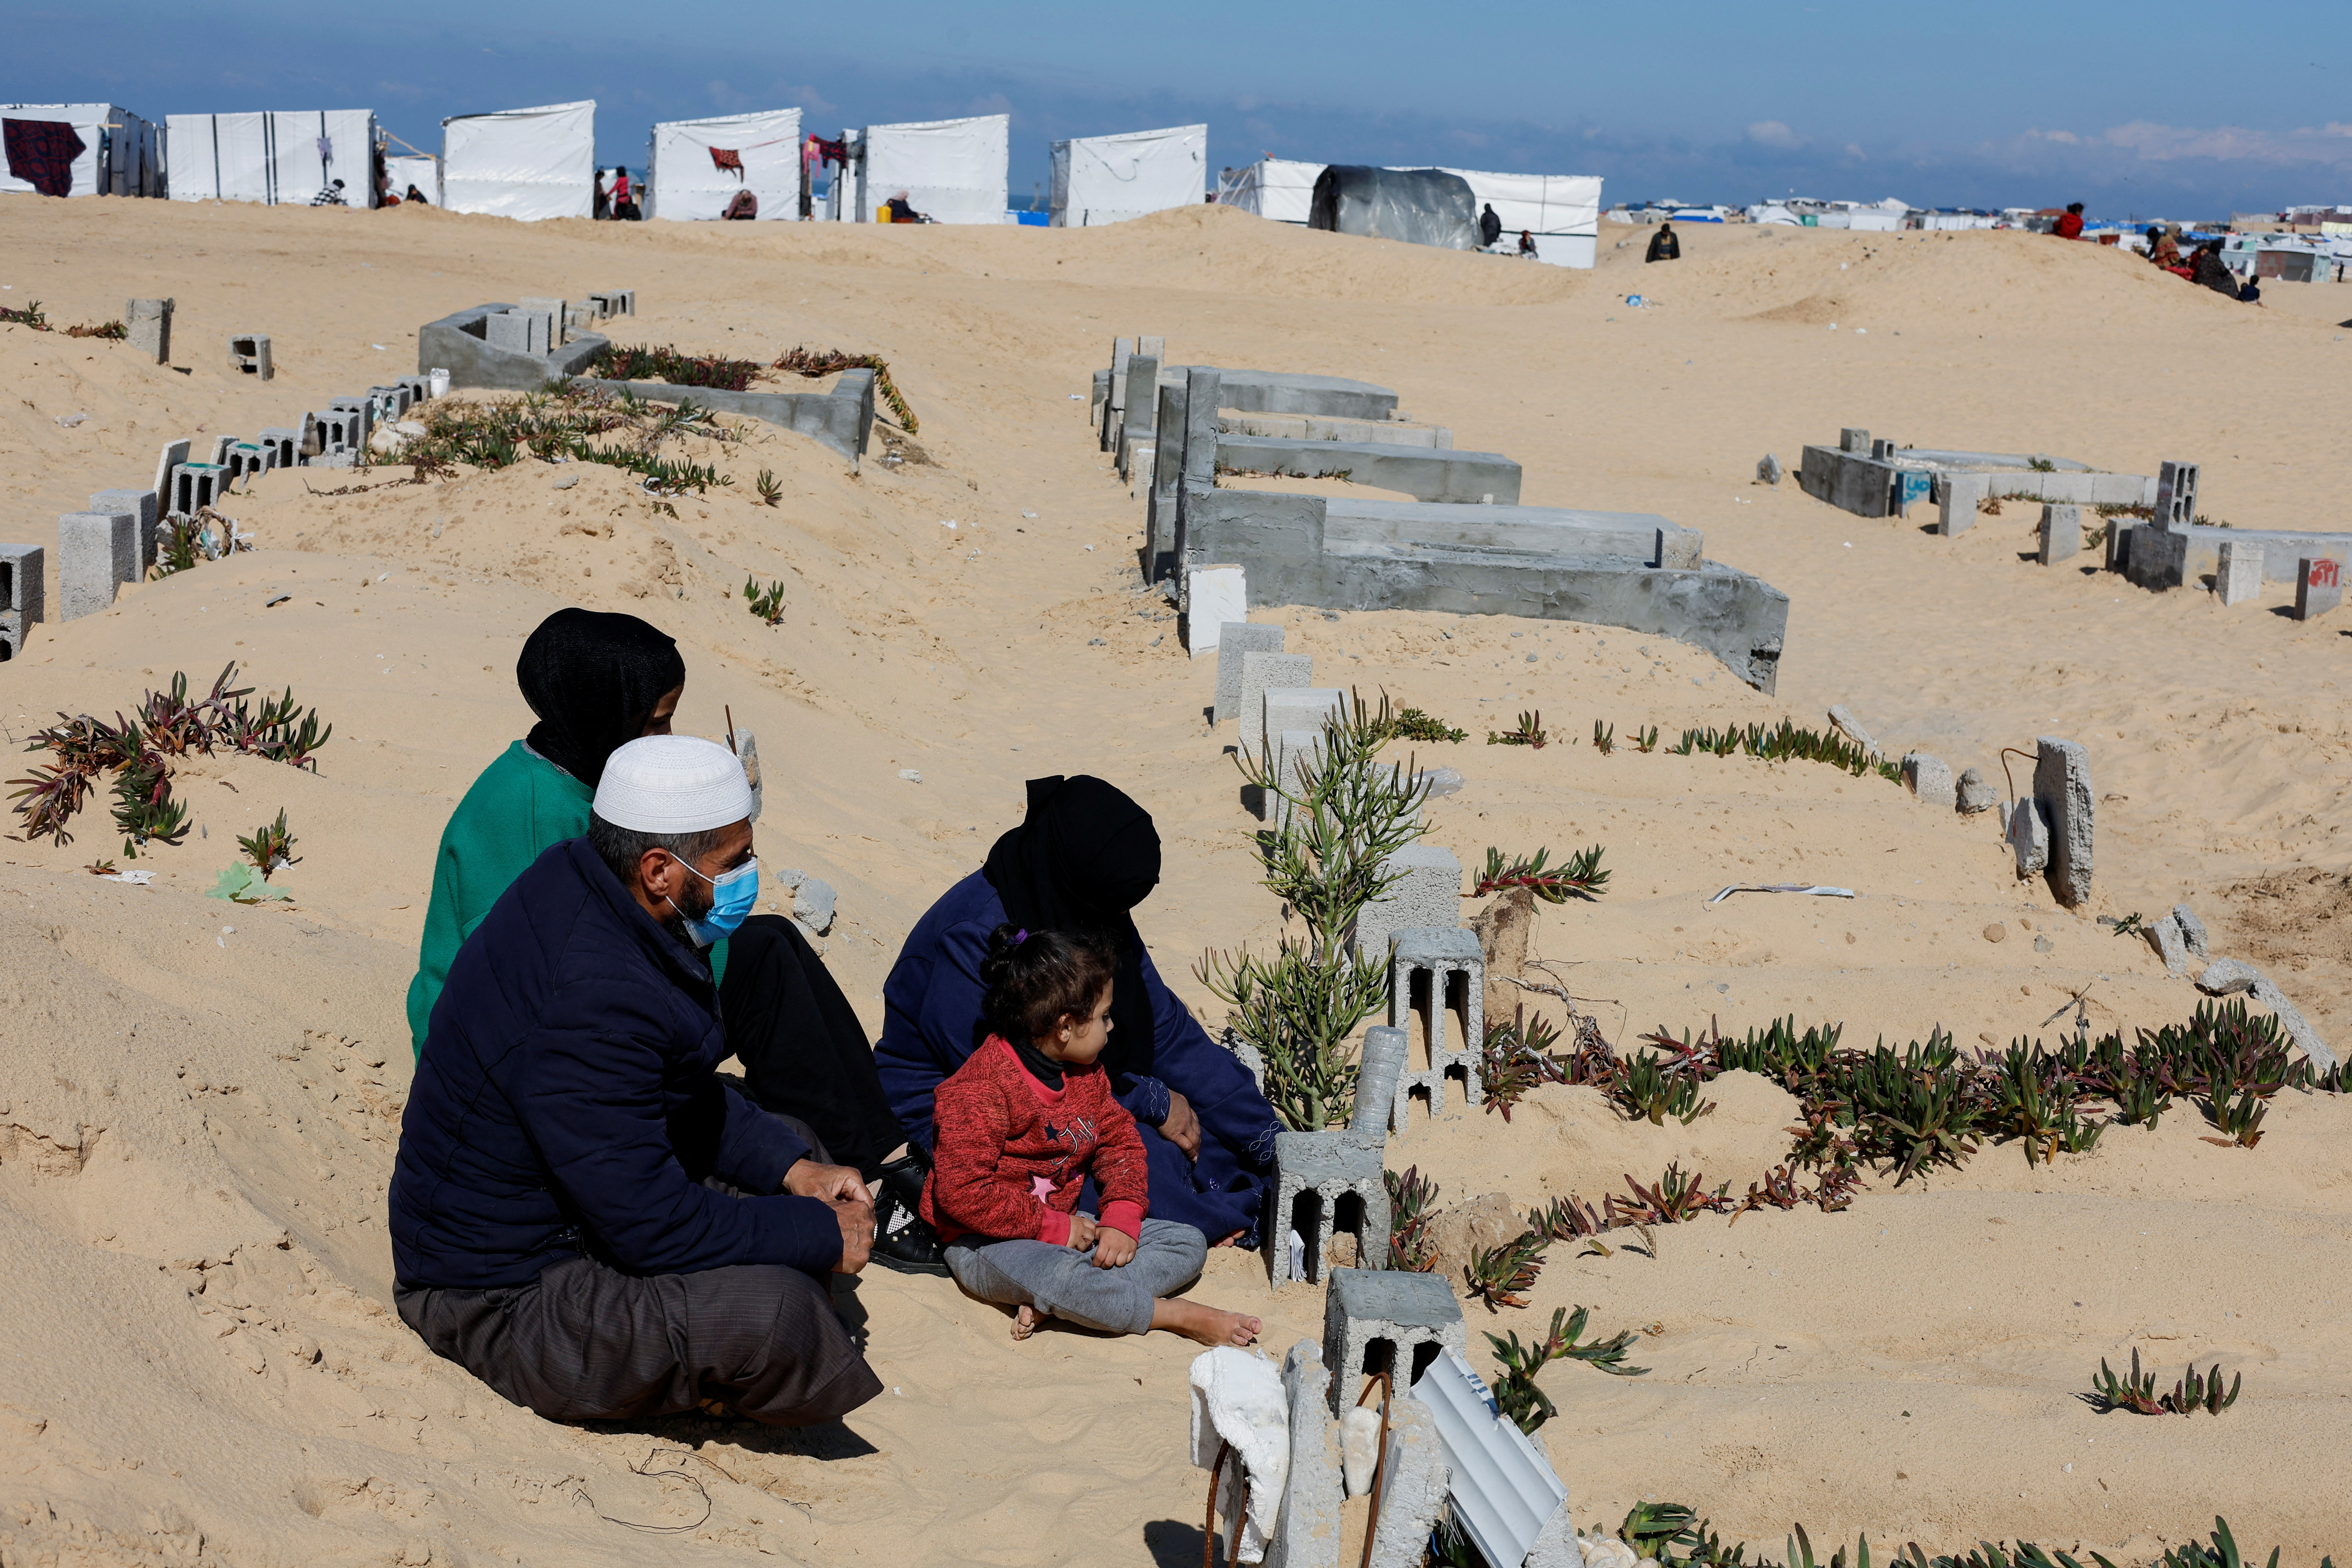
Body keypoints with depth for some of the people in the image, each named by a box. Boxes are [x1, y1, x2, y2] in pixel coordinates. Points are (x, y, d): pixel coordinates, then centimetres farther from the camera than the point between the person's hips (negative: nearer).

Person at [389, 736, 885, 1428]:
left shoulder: (581, 890, -3)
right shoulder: (589, 999, -33)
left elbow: (687, 1096, 13)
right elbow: (652, 1226, -29)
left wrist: (793, 1169, 1)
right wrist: (822, 1237, -17)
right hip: (503, 1301, -11)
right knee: (773, 1311, -28)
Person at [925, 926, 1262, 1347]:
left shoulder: (1085, 1074, 6)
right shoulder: (981, 1091, -20)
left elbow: (1120, 1139, 13)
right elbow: (962, 1192, -25)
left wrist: (1123, 1217, -6)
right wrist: (1053, 1227, -23)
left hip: (1064, 1225, 9)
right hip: (991, 1243, -9)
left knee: (1189, 1244, -2)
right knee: (1059, 1275, -42)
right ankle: (1179, 1316, -26)